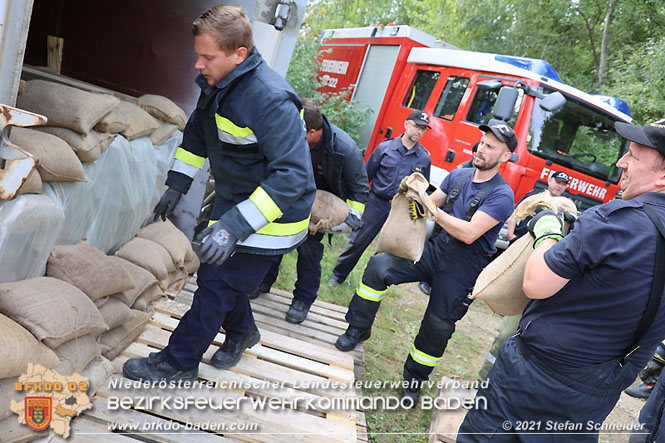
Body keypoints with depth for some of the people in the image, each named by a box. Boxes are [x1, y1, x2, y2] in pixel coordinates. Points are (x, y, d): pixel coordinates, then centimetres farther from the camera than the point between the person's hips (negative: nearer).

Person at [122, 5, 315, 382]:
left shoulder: (270, 99, -31)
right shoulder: (217, 83, -1)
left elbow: (292, 175, -35)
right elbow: (197, 134, 16)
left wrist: (235, 226, -40)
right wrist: (176, 187, 13)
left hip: (271, 217, -9)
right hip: (234, 201, 9)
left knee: (217, 284, -1)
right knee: (223, 269, 20)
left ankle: (178, 363, 18)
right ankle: (241, 332, 47)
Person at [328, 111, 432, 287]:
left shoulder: (424, 158, 2)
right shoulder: (385, 147, -2)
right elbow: (367, 175, 4)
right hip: (376, 203, -1)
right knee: (358, 241, 2)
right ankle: (338, 275, 20)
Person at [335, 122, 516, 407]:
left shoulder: (501, 196, -15)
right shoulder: (459, 175, 6)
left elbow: (469, 233, -24)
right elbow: (433, 202, 13)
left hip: (462, 270, -5)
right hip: (434, 250, 5)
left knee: (437, 327, 0)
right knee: (379, 265, -15)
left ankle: (414, 378, 25)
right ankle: (358, 330, 0)